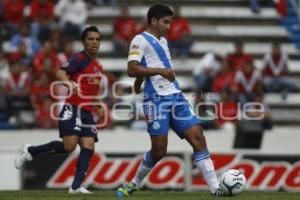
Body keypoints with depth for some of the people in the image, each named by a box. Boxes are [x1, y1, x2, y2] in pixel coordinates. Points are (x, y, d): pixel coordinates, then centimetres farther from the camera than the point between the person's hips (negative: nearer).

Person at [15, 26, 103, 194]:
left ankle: (76, 186, -11)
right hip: (73, 109, -7)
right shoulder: (80, 59, -7)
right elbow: (61, 73, -22)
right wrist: (69, 82, -42)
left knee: (88, 147, -8)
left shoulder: (98, 65, 18)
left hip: (87, 112, 7)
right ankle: (30, 151, 2)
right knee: (69, 146, -17)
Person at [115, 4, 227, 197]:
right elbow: (132, 69, -16)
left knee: (198, 137, -7)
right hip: (157, 99, -8)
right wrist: (159, 70, -23)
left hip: (176, 97, 8)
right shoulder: (141, 40, -4)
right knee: (159, 150, -7)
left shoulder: (162, 41, 22)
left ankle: (215, 188, -12)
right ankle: (134, 184, 15)